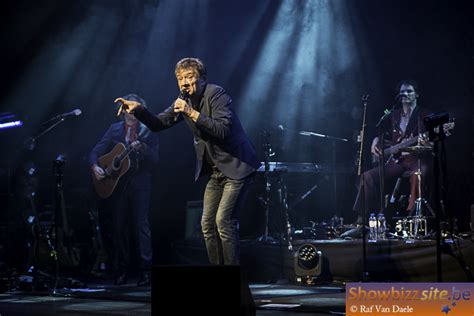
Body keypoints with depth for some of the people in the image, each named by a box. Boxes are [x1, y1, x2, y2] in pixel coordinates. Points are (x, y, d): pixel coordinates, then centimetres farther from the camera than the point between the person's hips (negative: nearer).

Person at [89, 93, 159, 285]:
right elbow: (96, 152, 6)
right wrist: (95, 167, -13)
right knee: (119, 226, 4)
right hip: (117, 184, 3)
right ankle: (121, 271, 11)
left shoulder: (147, 132, 2)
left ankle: (146, 271, -9)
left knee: (141, 225, -9)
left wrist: (141, 147, -24)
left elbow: (154, 160, -7)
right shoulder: (114, 130, 10)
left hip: (139, 185, -3)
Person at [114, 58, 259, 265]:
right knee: (207, 224, 5)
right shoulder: (184, 100, 7)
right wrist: (139, 110, -10)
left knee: (224, 221, -15)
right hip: (216, 170, 8)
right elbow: (159, 124, 7)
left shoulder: (215, 94, -15)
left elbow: (223, 130, -26)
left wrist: (192, 113, -30)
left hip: (236, 165, -8)